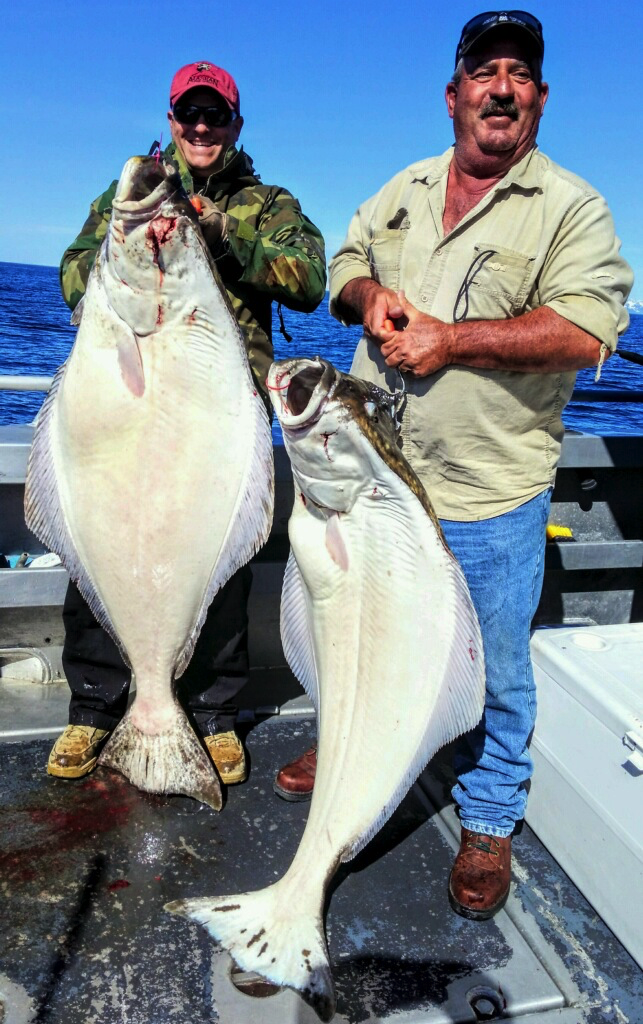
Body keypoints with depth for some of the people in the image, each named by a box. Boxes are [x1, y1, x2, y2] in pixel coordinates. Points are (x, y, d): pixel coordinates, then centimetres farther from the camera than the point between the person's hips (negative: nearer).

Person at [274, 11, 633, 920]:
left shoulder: (572, 208, -5)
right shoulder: (405, 190, 12)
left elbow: (586, 330, -18)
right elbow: (344, 263, 20)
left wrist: (450, 337, -21)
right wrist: (370, 293, -5)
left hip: (489, 496, -4)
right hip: (373, 470, 5)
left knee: (493, 670, 8)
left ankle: (489, 823, 31)